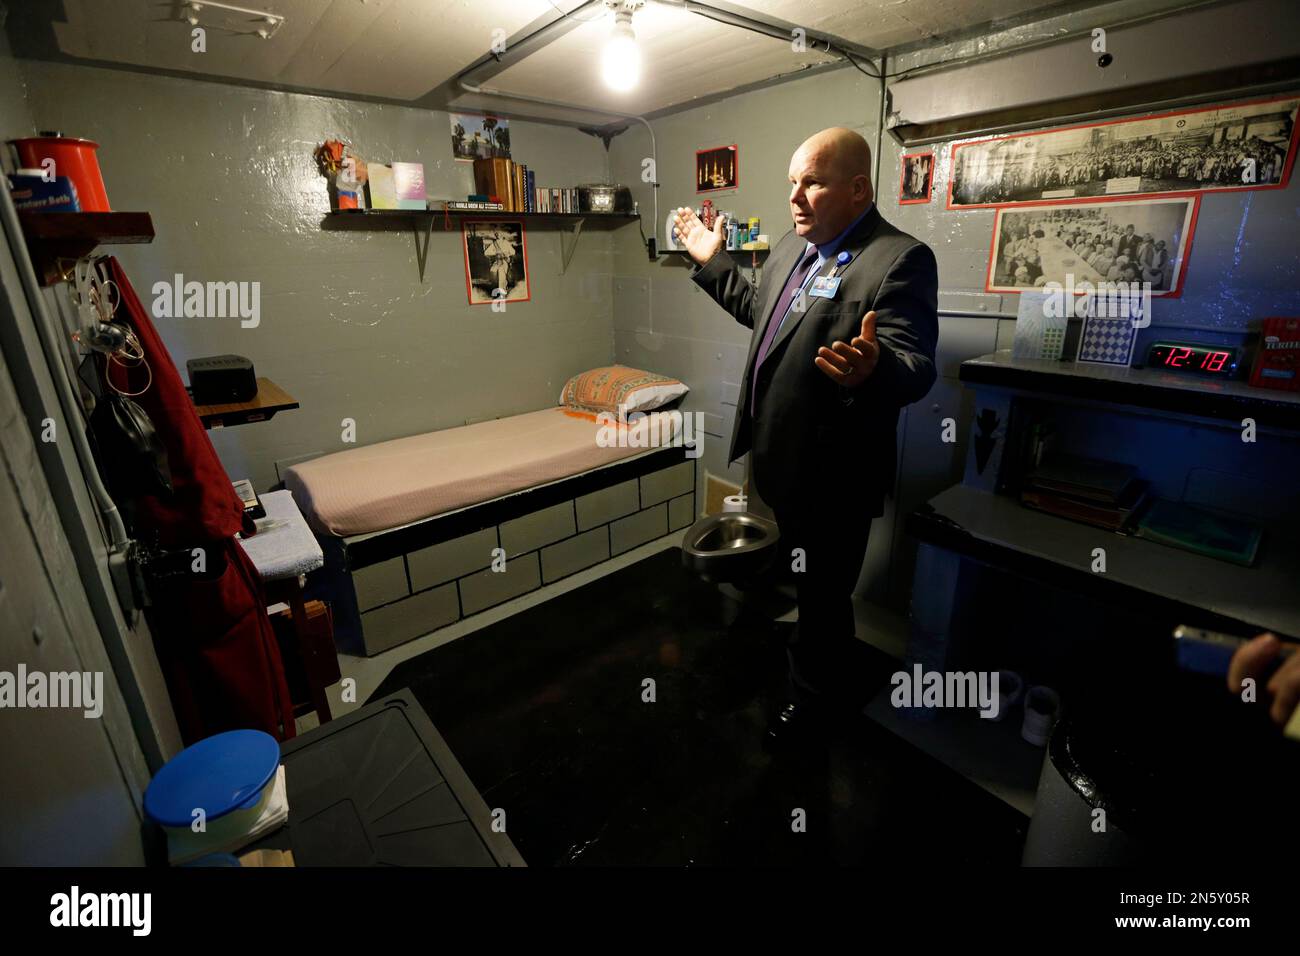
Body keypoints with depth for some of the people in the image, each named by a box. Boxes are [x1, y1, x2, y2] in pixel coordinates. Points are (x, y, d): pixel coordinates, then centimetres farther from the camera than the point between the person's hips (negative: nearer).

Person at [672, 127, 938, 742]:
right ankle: (826, 664, 54)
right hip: (777, 459, 9)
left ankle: (817, 690, 39)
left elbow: (917, 369, -25)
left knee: (822, 591, 12)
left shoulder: (899, 259, -18)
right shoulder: (792, 246, 9)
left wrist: (873, 368, -47)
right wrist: (712, 262, 21)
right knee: (791, 576, 26)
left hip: (831, 475, -9)